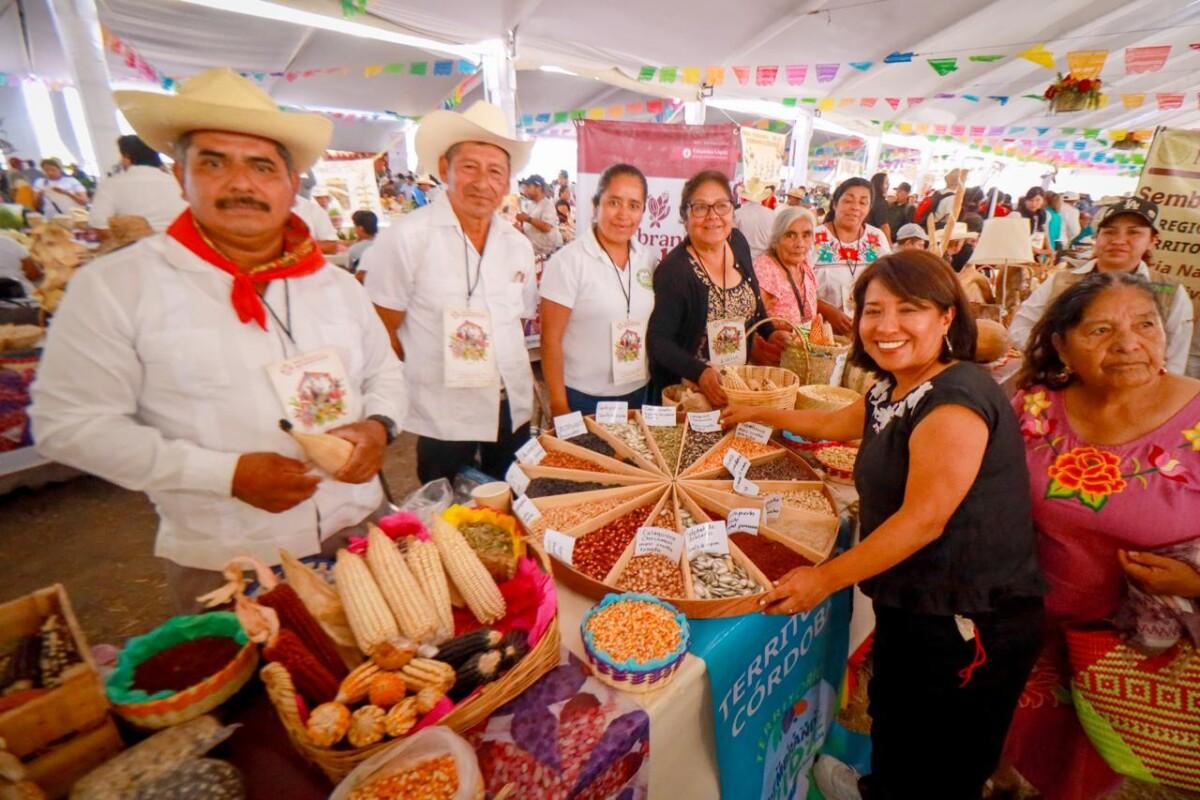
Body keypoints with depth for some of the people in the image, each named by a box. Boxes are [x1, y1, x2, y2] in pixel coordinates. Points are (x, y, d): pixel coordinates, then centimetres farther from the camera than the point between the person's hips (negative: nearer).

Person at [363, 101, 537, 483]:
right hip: (445, 418, -5)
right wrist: (429, 376, -4)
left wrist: (513, 376, 11)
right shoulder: (406, 238, -12)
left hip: (514, 410, 5)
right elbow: (383, 333, -8)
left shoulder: (519, 246, 5)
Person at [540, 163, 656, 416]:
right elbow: (551, 340, -11)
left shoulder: (648, 259, 2)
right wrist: (559, 406, -11)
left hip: (641, 393, 5)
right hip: (583, 398, -5)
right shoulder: (568, 261, -13)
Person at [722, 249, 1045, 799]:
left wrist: (825, 579, -18)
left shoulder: (956, 400, -23)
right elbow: (835, 423, 24)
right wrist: (761, 414, 33)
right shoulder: (892, 392, 5)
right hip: (910, 609, 8)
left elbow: (923, 520, -25)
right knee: (893, 730, 27)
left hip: (969, 628, -8)